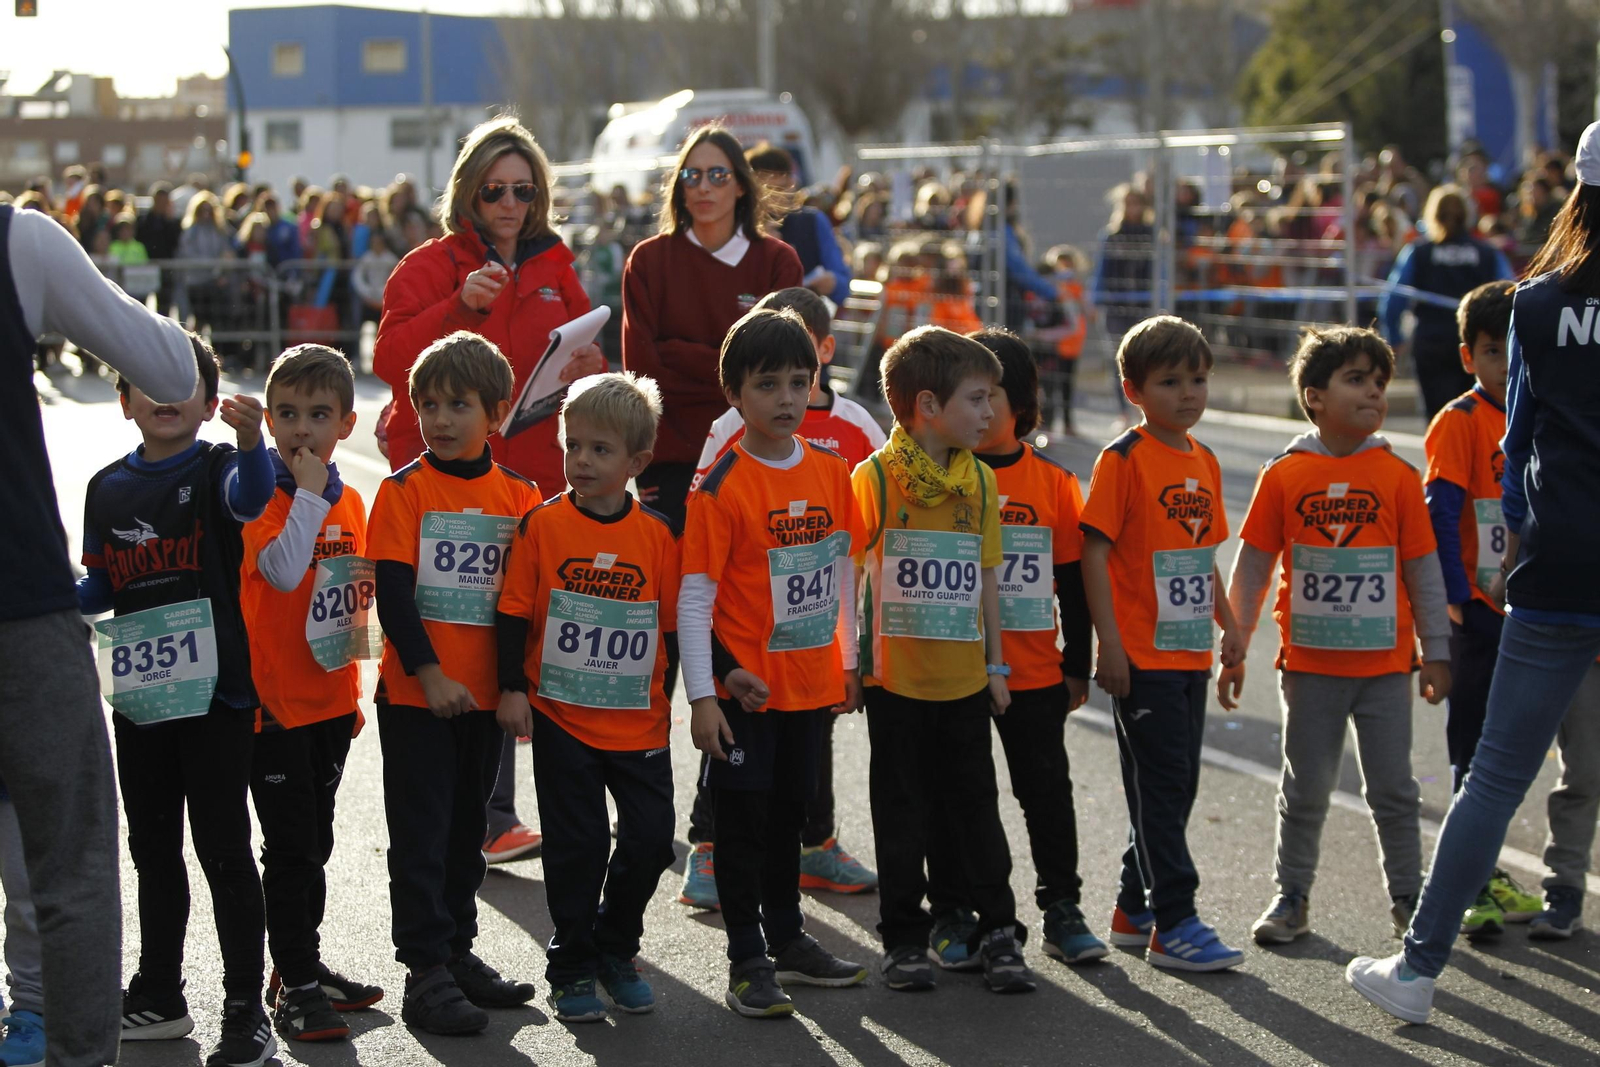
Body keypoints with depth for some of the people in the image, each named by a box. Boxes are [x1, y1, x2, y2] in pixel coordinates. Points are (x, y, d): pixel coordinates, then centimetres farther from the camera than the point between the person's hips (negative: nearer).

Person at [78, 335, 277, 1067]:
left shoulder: (216, 468, -7)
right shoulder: (107, 489, 8)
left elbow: (252, 497, -30)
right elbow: (98, 588, 15)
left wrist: (250, 441, -51)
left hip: (215, 690, -5)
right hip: (139, 695, 5)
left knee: (223, 850, -2)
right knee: (152, 848, 15)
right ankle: (158, 997, 28)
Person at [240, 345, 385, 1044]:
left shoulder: (349, 502, 9)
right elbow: (282, 570, -29)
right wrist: (310, 494, -23)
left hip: (331, 698, 6)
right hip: (276, 698, -6)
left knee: (315, 842, 15)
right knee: (289, 845, -2)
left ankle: (307, 964, 26)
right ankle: (294, 985, 5)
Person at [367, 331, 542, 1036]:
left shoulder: (518, 495, 4)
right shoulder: (405, 489, -6)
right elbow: (392, 591, -11)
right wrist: (429, 674, -17)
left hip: (483, 694, 4)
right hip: (414, 693, -4)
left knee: (466, 826, 15)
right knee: (421, 832, 0)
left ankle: (457, 949, 28)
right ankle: (426, 970, 3)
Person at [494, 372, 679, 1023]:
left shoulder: (657, 536, 0)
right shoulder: (542, 526, -5)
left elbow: (676, 623, 7)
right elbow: (514, 612, -1)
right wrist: (512, 689, -6)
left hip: (639, 721, 2)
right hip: (560, 718, -2)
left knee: (650, 837, 3)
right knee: (577, 845, 2)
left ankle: (614, 950, 25)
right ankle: (571, 969, 17)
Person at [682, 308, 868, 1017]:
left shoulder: (830, 473, 3)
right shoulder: (721, 487, -13)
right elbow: (694, 597, -14)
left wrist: (850, 662, 12)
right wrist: (701, 696, -16)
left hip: (810, 683, 5)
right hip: (743, 686, -5)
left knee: (789, 811, 17)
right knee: (744, 818, 2)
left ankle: (787, 939, 30)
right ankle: (748, 960, 10)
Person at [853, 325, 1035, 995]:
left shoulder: (980, 480, 6)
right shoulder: (875, 477, -9)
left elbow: (987, 578, 12)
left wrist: (996, 664, 12)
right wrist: (850, 664, -8)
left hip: (964, 679, 4)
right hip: (897, 679, -4)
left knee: (973, 803, 9)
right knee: (903, 811, 5)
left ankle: (996, 931, 16)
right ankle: (905, 937, 15)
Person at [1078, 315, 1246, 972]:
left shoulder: (1204, 461, 11)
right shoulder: (1123, 460, -11)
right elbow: (1094, 553, -14)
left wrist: (1229, 623, 15)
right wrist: (1110, 644, -18)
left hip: (1190, 653, 8)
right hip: (1141, 657, -7)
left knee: (1176, 784, 12)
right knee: (1159, 784, -5)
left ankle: (1135, 909, 24)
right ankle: (1173, 924, -1)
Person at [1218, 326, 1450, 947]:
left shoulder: (1397, 476, -2)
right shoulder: (1284, 476, -3)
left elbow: (1424, 569, 3)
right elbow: (1252, 567, 3)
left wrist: (1435, 652, 3)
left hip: (1385, 663, 0)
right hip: (1309, 663, 0)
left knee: (1393, 790, 8)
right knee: (1306, 790, 9)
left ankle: (1408, 901, 20)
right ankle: (1292, 898, 21)